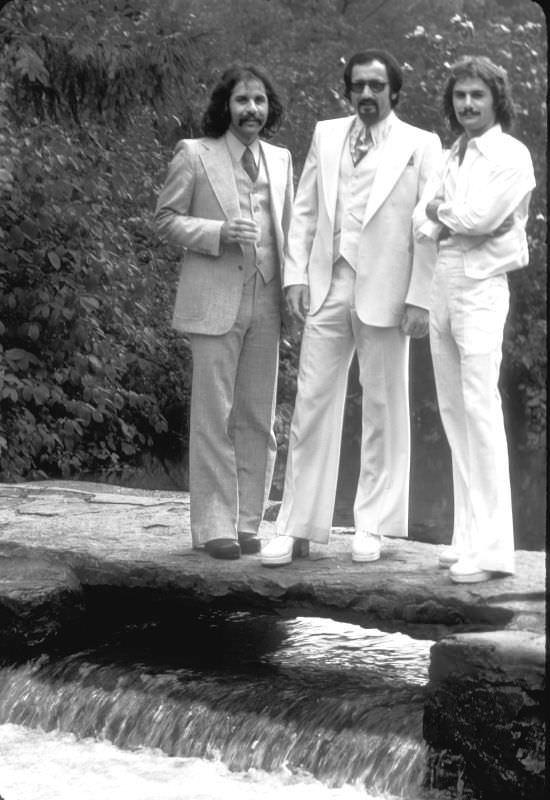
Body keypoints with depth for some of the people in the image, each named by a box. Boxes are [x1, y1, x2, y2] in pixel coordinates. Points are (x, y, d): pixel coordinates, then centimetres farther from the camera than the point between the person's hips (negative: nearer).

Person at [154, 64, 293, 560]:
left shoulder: (281, 160, 14)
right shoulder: (195, 155, 1)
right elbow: (166, 219, 0)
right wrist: (220, 232, -15)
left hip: (266, 303, 5)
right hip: (214, 302, -4)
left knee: (258, 419, 6)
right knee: (215, 417, -4)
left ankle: (247, 523, 13)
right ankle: (213, 527, 1)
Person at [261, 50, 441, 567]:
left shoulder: (421, 146, 1)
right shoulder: (326, 136, 12)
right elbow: (304, 211, 12)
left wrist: (420, 298, -10)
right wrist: (296, 274, 1)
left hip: (384, 292, -3)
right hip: (327, 287, 3)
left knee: (383, 409, 5)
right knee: (312, 406, 1)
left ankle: (373, 527, 14)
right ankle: (297, 528, 5)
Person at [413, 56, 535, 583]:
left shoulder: (511, 155, -3)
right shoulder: (450, 158, 18)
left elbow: (481, 215, -16)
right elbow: (421, 225, 10)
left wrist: (441, 211, 1)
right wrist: (455, 218, -8)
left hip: (480, 287, -7)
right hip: (441, 283, 7)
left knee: (480, 410, -13)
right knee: (453, 415, 6)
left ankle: (492, 546, -13)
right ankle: (467, 536, 11)